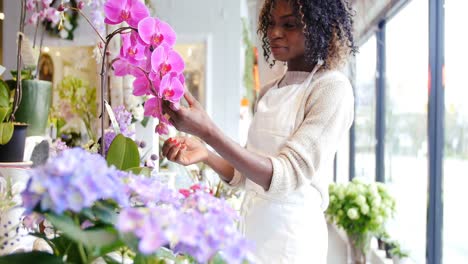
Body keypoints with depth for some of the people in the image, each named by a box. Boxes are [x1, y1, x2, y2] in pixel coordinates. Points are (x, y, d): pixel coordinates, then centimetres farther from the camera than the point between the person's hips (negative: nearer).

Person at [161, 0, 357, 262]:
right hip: (253, 228, 6)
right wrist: (206, 155, -8)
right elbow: (249, 172, 10)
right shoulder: (269, 92, 9)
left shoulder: (332, 88, -12)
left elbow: (287, 174, -21)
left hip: (290, 238, -6)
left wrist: (208, 131, -29)